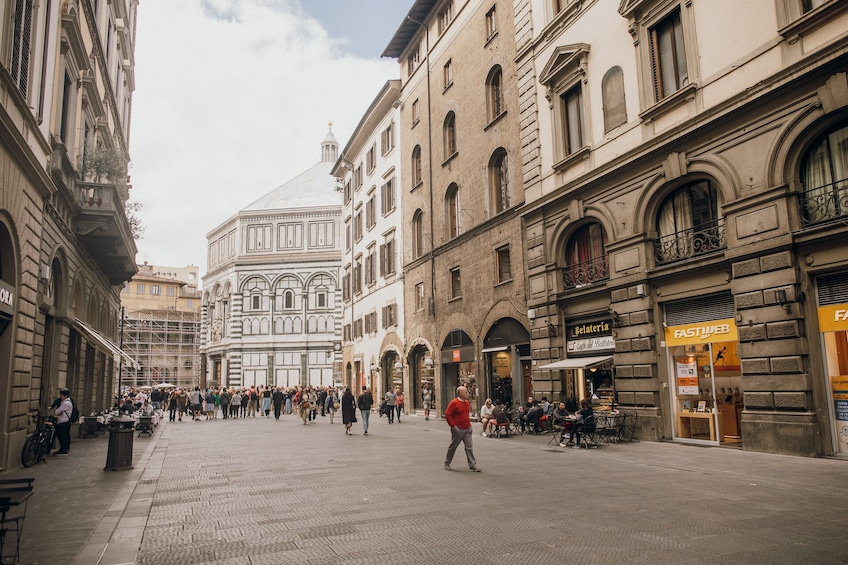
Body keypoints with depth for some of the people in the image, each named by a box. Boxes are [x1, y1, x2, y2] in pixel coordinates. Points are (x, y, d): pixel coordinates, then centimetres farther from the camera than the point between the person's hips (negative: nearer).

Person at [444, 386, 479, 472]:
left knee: (469, 447, 2)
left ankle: (472, 465, 4)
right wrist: (453, 426, -16)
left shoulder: (466, 402, 9)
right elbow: (447, 414, -15)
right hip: (458, 429, -6)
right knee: (453, 446, 7)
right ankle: (447, 463, 23)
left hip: (467, 429, 6)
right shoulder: (454, 403, -14)